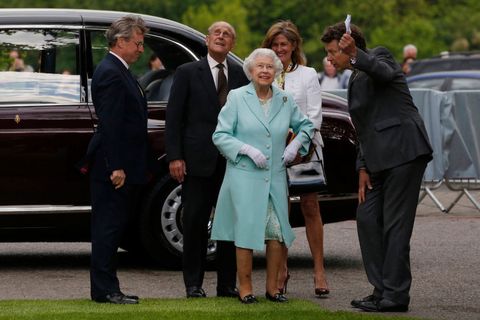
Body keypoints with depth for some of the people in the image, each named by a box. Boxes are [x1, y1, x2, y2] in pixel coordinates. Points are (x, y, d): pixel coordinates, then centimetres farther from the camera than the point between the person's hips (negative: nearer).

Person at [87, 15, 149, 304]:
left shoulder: (119, 71, 16)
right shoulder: (111, 74, -16)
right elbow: (110, 125, -21)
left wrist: (136, 166, 20)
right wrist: (116, 167, -23)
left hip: (122, 167, 10)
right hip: (115, 166, -10)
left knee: (111, 227, 12)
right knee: (109, 227, -6)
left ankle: (107, 288, 17)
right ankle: (105, 290, -3)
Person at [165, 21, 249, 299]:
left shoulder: (241, 75, 10)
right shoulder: (188, 73, 3)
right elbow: (174, 117, 0)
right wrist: (174, 157, -8)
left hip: (232, 161, 2)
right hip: (198, 160, -2)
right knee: (195, 223, 1)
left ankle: (227, 283, 13)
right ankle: (194, 284, 8)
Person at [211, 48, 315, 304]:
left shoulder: (285, 100, 8)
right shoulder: (237, 98, -3)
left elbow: (305, 125, 23)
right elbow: (220, 135, -4)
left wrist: (296, 144, 5)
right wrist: (247, 150, -15)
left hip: (276, 177, 4)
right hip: (244, 176, -3)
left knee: (278, 232, 0)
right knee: (246, 232, -4)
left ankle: (272, 287, 12)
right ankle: (245, 288, 5)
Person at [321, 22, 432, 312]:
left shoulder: (379, 56, -3)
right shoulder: (356, 79, 22)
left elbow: (384, 72, -29)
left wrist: (355, 54, -45)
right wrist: (363, 168, 14)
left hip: (404, 150, -10)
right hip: (380, 158, 10)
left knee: (395, 225, -8)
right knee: (367, 219, 8)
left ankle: (395, 296, -5)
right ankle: (382, 291, 13)